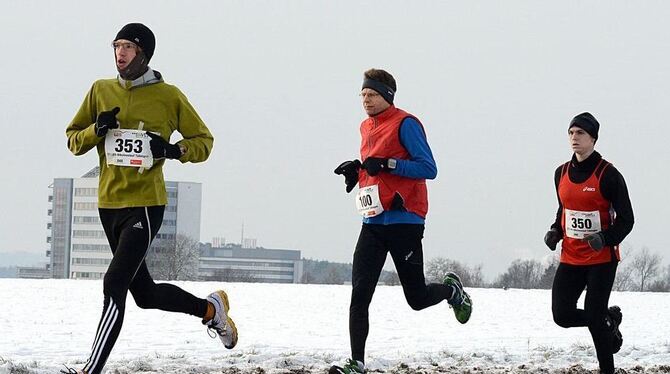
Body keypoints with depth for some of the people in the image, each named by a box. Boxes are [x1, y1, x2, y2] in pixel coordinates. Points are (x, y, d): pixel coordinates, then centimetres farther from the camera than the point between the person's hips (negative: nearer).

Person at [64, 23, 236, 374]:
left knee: (114, 285, -18)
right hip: (109, 204, 6)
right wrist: (97, 129, -10)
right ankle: (210, 309, 38)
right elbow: (73, 140, 10)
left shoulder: (168, 96, -4)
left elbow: (204, 141, 5)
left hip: (145, 205, -6)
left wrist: (174, 150, -15)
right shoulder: (101, 91, 7)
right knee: (145, 294, 15)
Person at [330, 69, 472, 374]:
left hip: (403, 221, -7)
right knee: (359, 294, -7)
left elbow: (428, 168, -14)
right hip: (372, 223, 7)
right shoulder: (366, 128, 16)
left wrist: (387, 164, -23)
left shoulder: (405, 124, -9)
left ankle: (451, 290, 36)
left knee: (417, 299, 3)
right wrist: (357, 169, 8)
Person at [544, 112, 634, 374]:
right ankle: (608, 319, 25)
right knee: (562, 315, -4)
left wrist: (605, 239, -27)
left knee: (594, 318, -7)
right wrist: (555, 231, 3)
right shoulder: (561, 173, 6)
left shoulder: (608, 174, -12)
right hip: (570, 259, 5)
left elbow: (625, 220, -10)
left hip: (602, 259, -5)